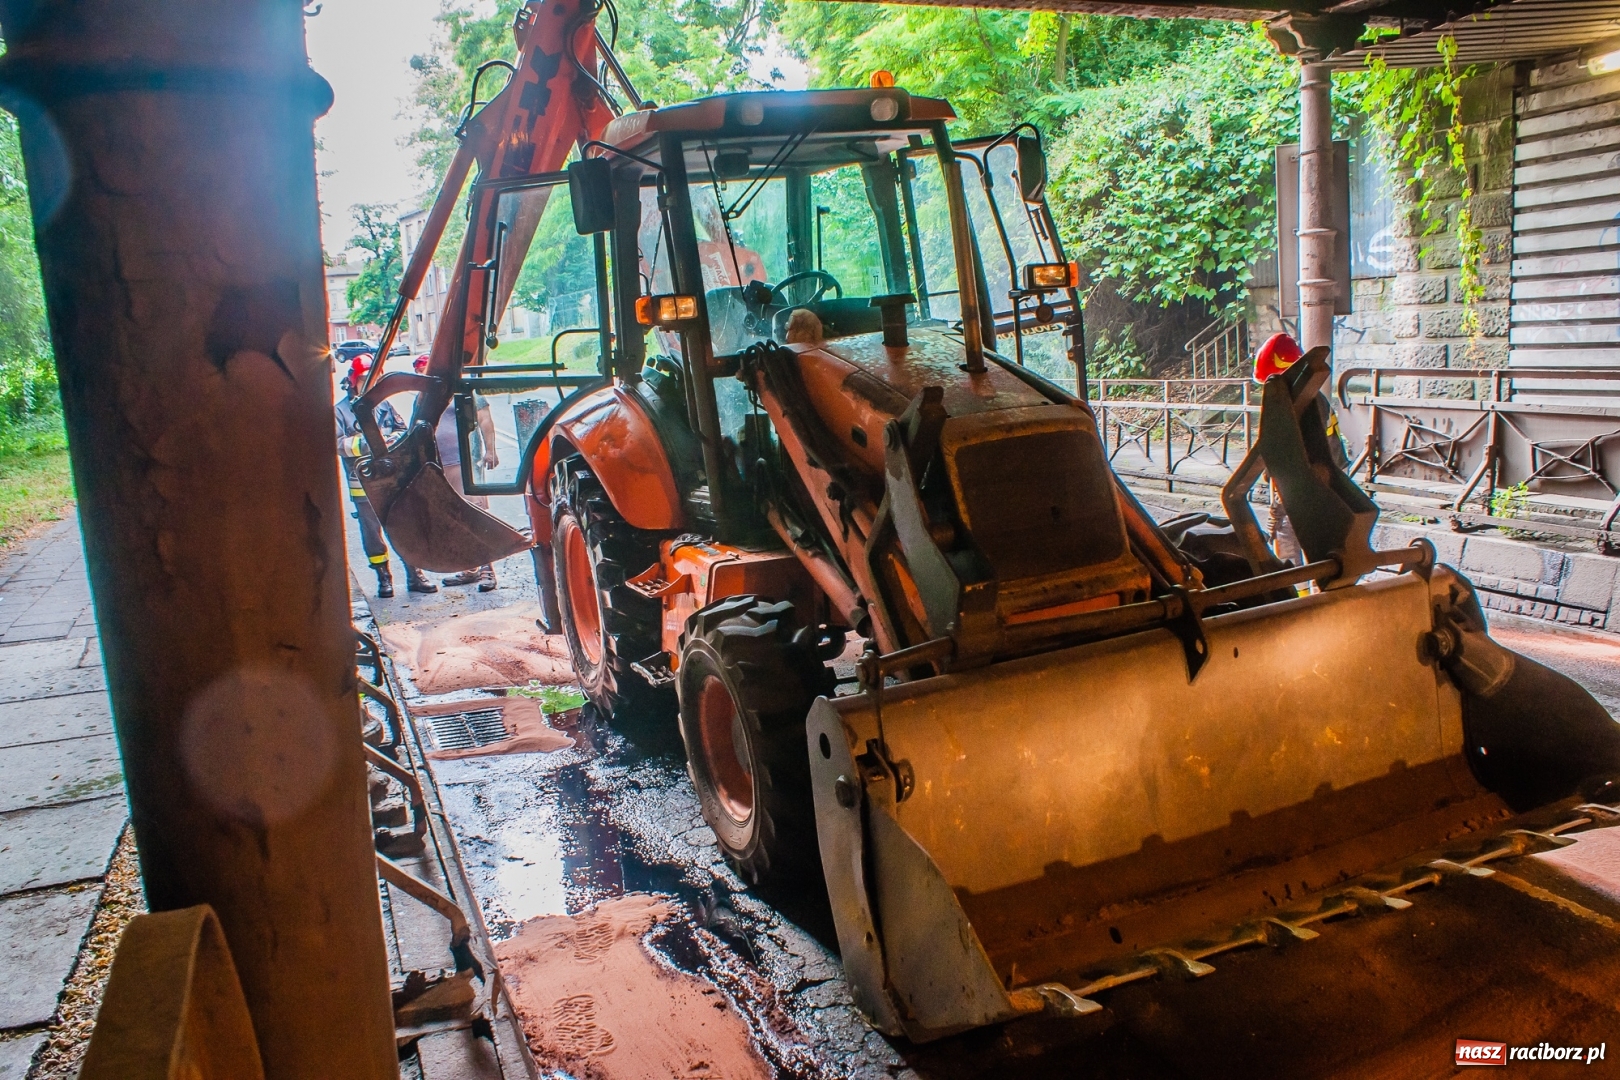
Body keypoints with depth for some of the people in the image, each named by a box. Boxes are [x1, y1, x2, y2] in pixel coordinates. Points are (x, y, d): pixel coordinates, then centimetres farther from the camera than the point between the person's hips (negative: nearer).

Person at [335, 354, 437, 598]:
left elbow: (403, 430, 8)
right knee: (372, 533, 8)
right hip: (363, 484, -2)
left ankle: (414, 575, 10)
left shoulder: (384, 405, 6)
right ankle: (384, 578, 19)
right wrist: (362, 442, -25)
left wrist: (392, 439, -13)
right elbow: (337, 443, -12)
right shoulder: (340, 410, -2)